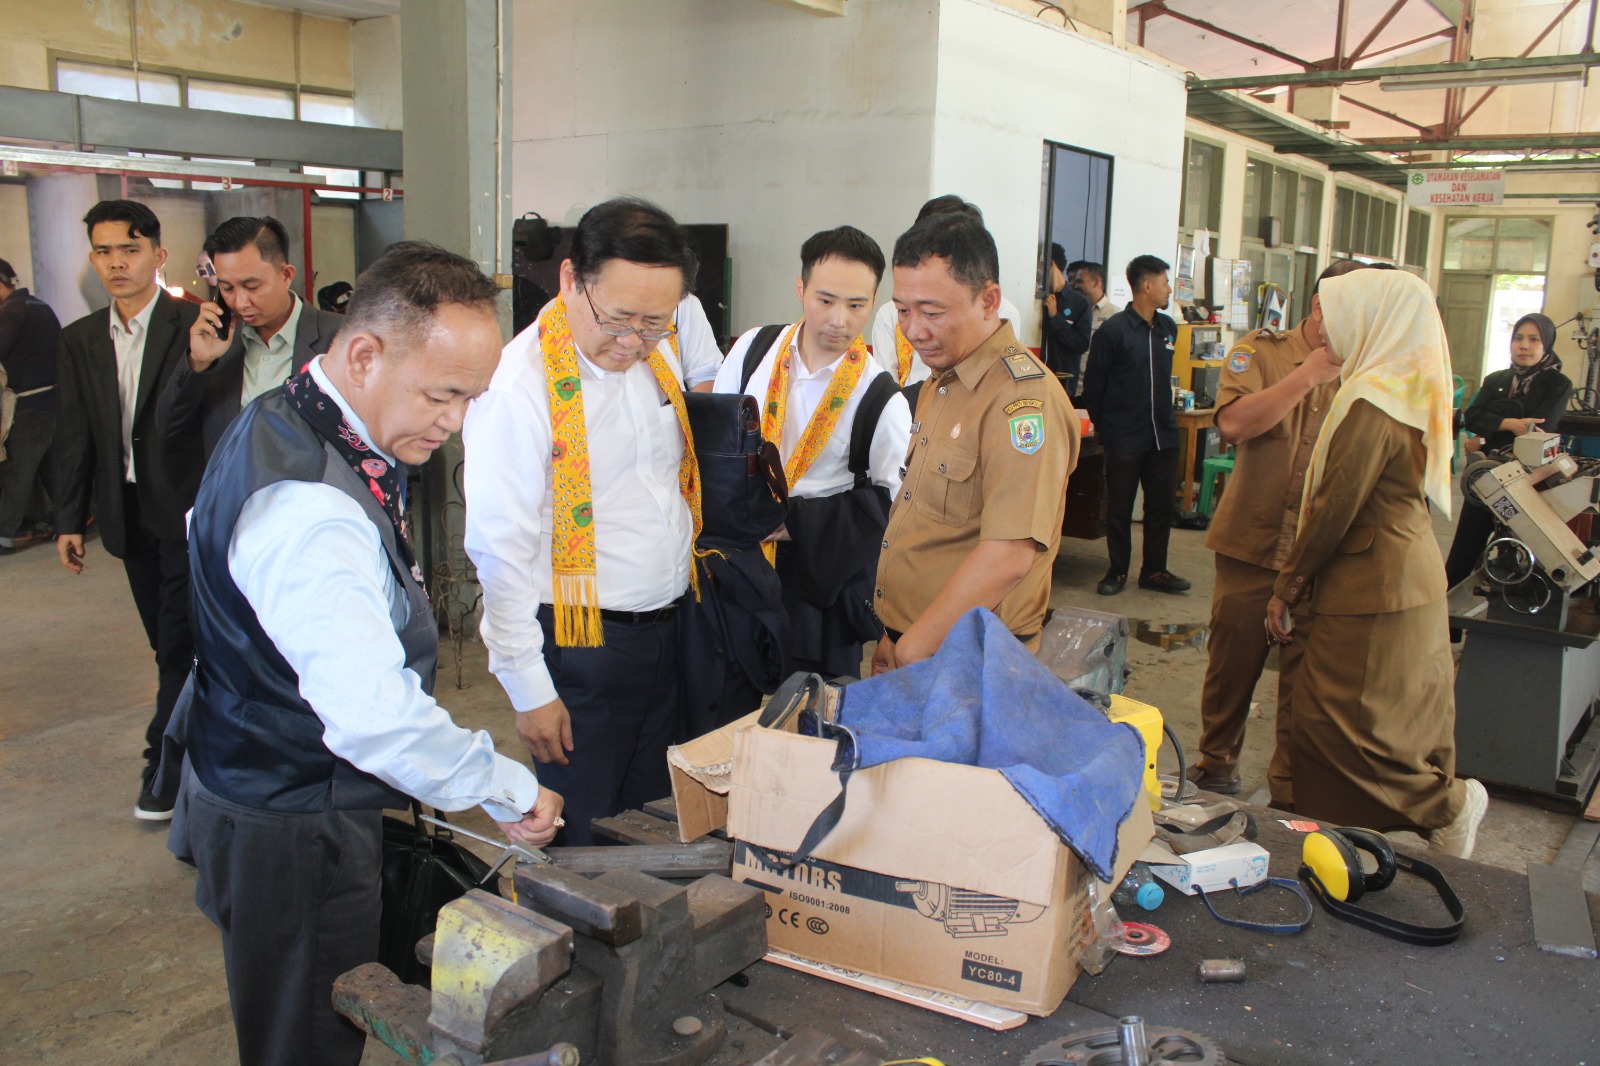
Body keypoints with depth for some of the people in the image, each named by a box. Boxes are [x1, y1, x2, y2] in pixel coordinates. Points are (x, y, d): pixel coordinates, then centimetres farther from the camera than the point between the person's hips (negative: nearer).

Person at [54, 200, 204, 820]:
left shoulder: (196, 327, -9)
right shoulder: (80, 340, 9)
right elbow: (74, 436, 10)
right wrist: (69, 519, 9)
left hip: (188, 511, -6)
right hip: (127, 513, 6)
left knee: (180, 641, -2)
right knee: (168, 642, 14)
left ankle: (164, 763, 9)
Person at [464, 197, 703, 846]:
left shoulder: (658, 352, 1)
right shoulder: (520, 384, -19)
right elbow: (501, 548, -16)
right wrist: (529, 689, -13)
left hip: (667, 632, 6)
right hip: (581, 642, -6)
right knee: (583, 841, 10)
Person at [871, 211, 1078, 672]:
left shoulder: (1021, 398, -19)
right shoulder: (941, 383, 12)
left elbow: (1009, 555, -27)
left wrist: (915, 648, -22)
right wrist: (893, 635, 14)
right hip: (909, 650, 8)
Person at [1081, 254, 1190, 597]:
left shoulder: (1168, 328, 8)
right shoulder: (1113, 330, -10)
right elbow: (1093, 385, -4)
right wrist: (1104, 425, 2)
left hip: (1163, 435, 5)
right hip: (1124, 438, -5)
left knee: (1162, 505, 9)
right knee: (1120, 508, 4)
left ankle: (1154, 571, 20)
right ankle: (1117, 572, 15)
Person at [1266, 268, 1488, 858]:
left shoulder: (1371, 405, -21)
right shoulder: (1411, 394, 10)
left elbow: (1335, 509, -19)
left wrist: (1287, 587, -10)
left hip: (1373, 591, -9)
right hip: (1411, 572, 9)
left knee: (1342, 725, 1)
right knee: (1403, 716, 16)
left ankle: (1448, 806, 7)